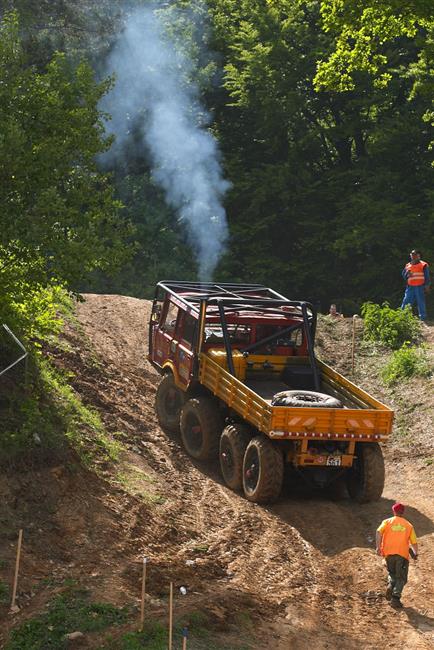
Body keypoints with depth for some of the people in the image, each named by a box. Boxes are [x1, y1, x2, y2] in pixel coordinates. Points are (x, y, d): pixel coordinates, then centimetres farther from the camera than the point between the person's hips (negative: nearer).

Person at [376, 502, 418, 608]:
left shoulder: (387, 522, 10)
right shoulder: (408, 525, 12)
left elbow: (379, 532, -9)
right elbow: (414, 542, 7)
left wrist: (378, 547, -12)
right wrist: (415, 553, 23)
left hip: (389, 552, 1)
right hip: (403, 554, -1)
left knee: (392, 573, 24)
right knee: (401, 578, 6)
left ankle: (390, 586, -4)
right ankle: (395, 598, -9)